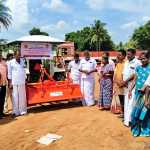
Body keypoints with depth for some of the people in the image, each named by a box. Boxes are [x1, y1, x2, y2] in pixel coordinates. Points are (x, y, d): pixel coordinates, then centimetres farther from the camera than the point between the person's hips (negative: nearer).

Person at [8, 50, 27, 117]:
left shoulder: (22, 61, 10)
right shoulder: (11, 62, -3)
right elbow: (9, 73, -1)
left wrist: (25, 80, 13)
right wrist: (10, 82, -5)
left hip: (22, 82, 4)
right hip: (14, 82, -4)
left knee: (22, 97, 8)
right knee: (15, 97, -1)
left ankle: (22, 110, 17)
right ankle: (15, 112, 6)